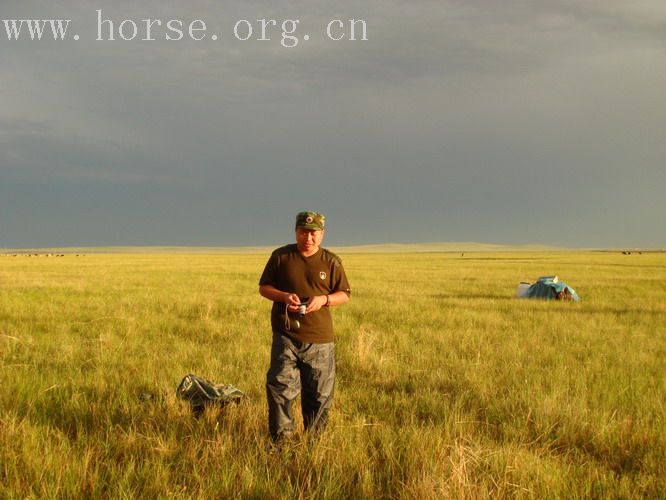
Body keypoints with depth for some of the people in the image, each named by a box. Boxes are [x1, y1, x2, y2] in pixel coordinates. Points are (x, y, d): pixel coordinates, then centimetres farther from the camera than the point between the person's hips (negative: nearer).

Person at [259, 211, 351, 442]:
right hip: (286, 335, -1)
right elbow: (263, 287, 9)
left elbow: (344, 294, 9)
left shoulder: (331, 262, 5)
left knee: (319, 393, 7)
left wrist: (324, 299, -12)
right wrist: (283, 296, -11)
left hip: (320, 338, 1)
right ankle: (281, 437, -1)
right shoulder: (280, 256, 4)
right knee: (280, 386, -11)